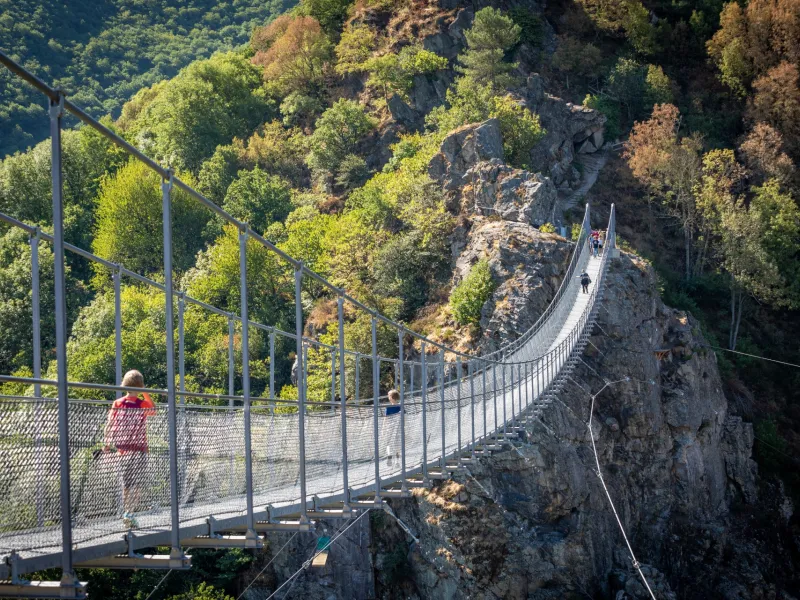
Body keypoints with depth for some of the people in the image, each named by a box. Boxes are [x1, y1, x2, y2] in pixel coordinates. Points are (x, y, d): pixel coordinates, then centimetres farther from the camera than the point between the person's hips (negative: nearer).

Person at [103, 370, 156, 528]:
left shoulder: (117, 404, 0)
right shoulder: (143, 404, -4)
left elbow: (110, 425, -3)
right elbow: (154, 410, 15)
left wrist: (106, 443, 7)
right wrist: (145, 392, 13)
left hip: (122, 450, 2)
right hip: (139, 450, -2)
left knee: (126, 485, 12)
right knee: (136, 484, -3)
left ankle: (126, 514, 14)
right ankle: (129, 513, -18)